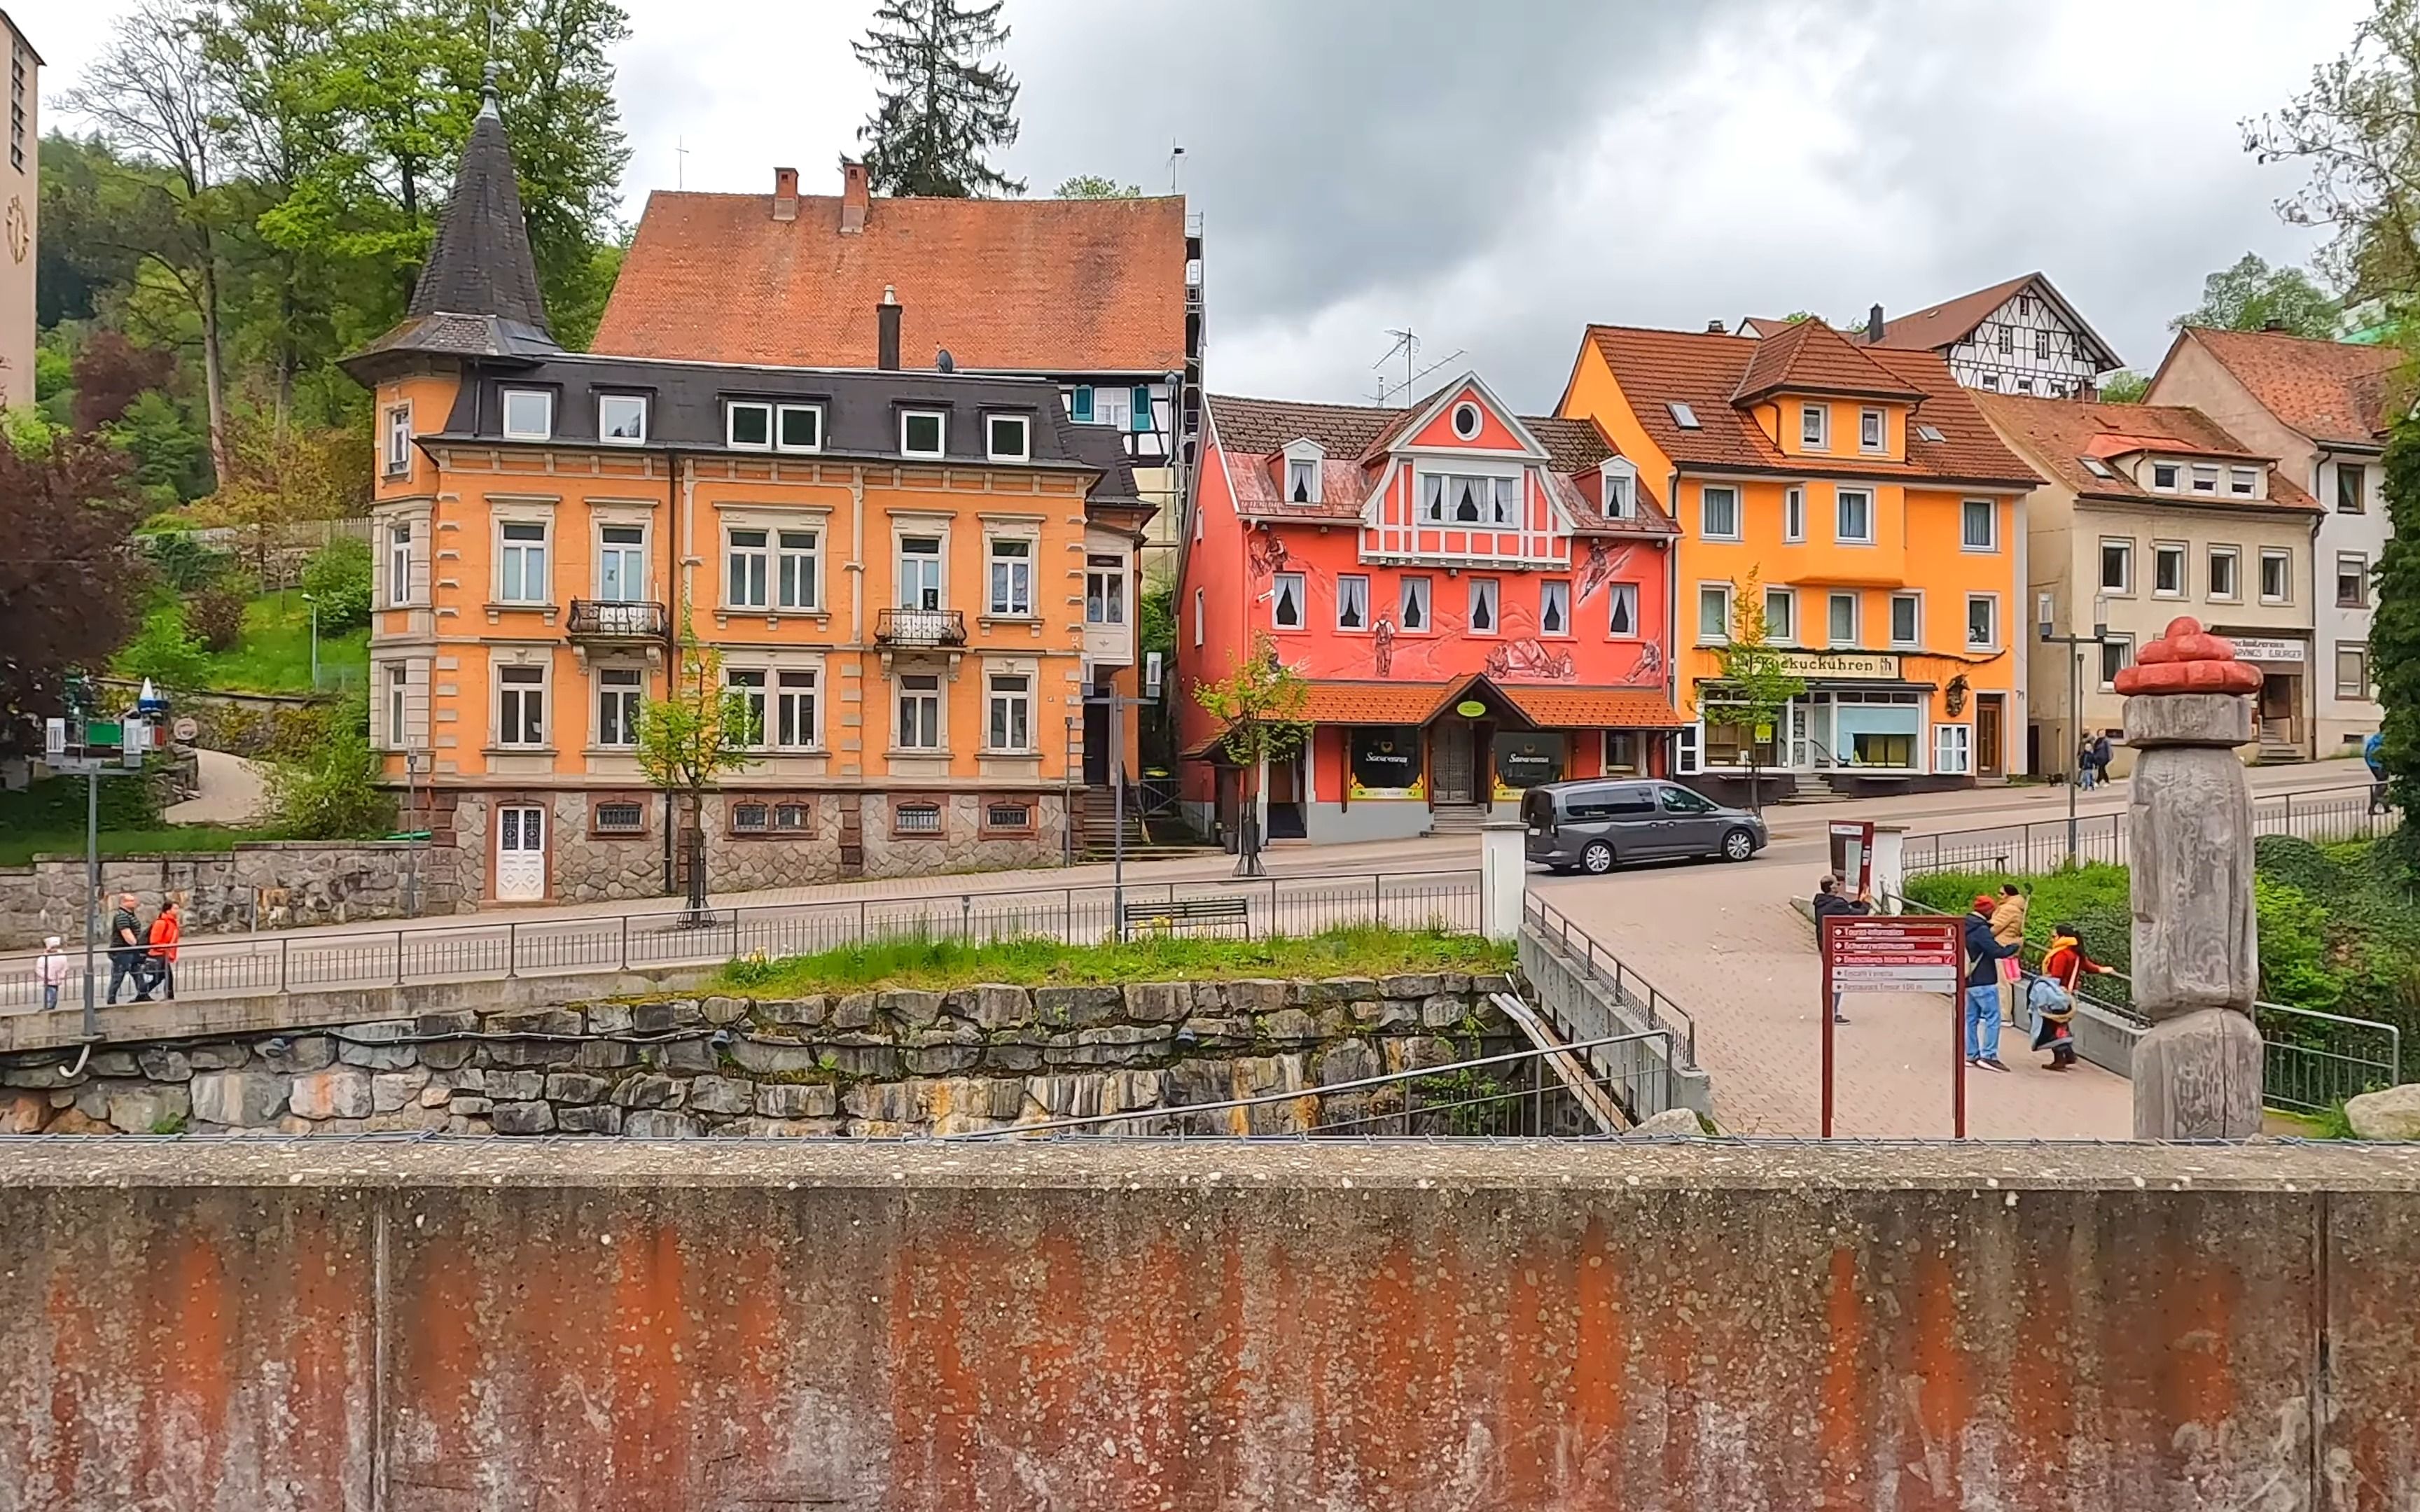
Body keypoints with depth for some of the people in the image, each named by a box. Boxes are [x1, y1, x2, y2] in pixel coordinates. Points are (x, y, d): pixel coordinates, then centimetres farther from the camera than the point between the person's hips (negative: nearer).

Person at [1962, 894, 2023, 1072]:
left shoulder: (1966, 926, 10)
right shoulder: (1981, 930, -18)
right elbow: (1997, 952, -20)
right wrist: (2014, 947, -5)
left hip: (1969, 981, 9)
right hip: (1984, 982, -9)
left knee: (1972, 1018, 11)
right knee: (1992, 1017, -4)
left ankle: (1972, 1055, 14)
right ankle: (1989, 1055, -7)